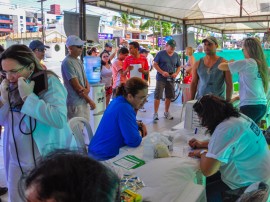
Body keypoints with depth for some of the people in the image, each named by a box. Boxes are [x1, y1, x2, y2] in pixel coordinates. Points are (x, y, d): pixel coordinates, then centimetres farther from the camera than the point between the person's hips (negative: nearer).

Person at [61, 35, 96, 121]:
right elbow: (76, 86, -17)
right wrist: (90, 100, -11)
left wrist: (87, 89, -9)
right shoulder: (67, 62, -15)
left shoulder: (79, 61, 12)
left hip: (84, 101, 9)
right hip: (75, 103, -9)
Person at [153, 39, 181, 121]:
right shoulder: (161, 53, -3)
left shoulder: (176, 55, 10)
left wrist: (176, 73, -5)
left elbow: (178, 66, 16)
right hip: (161, 78, -4)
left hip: (171, 79, 4)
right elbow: (155, 64, -5)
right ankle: (155, 113, 1)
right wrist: (162, 72, -17)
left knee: (169, 96, 11)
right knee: (157, 96, -6)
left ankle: (166, 112, 27)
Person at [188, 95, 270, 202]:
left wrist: (203, 152, -10)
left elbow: (207, 170, -30)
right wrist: (203, 144, 11)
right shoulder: (237, 117, 0)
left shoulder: (225, 128, -29)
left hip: (247, 185, -9)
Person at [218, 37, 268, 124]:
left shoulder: (247, 63, -10)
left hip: (250, 106, -8)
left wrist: (230, 63, 14)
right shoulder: (261, 64, 12)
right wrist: (240, 96, 26)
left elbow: (221, 66, -6)